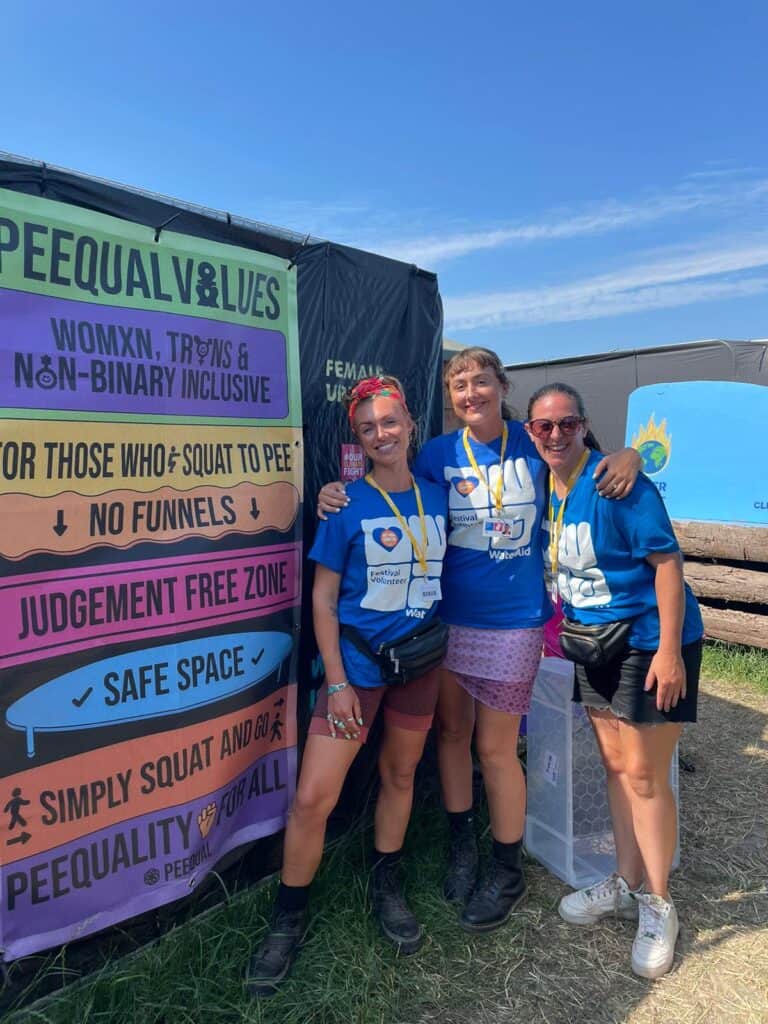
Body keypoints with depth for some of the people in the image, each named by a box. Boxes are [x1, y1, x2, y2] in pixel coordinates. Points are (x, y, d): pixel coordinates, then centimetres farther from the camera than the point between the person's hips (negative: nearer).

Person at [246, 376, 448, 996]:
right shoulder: (347, 503, -10)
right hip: (357, 662, -3)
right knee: (313, 798, -4)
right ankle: (289, 916, 21)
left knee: (400, 774, 19)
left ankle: (387, 886, 42)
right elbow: (323, 596, -8)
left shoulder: (437, 498, 1)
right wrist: (337, 683, -12)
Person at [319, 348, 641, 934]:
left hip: (513, 620, -2)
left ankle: (508, 870, 30)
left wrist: (628, 457, -14)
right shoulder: (439, 454, -2)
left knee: (494, 748, 5)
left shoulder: (533, 442, -3)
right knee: (452, 731, 15)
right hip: (448, 616, 2)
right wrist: (337, 494, -13)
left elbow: (594, 465, 9)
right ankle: (463, 843, 41)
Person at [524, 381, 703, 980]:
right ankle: (627, 884, 34)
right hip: (592, 640, 7)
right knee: (615, 765, 16)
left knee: (644, 774, 2)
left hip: (649, 639, -6)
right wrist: (560, 625, 9)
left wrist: (668, 650, -22)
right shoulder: (544, 486, 2)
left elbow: (667, 560, -19)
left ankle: (658, 907, 23)